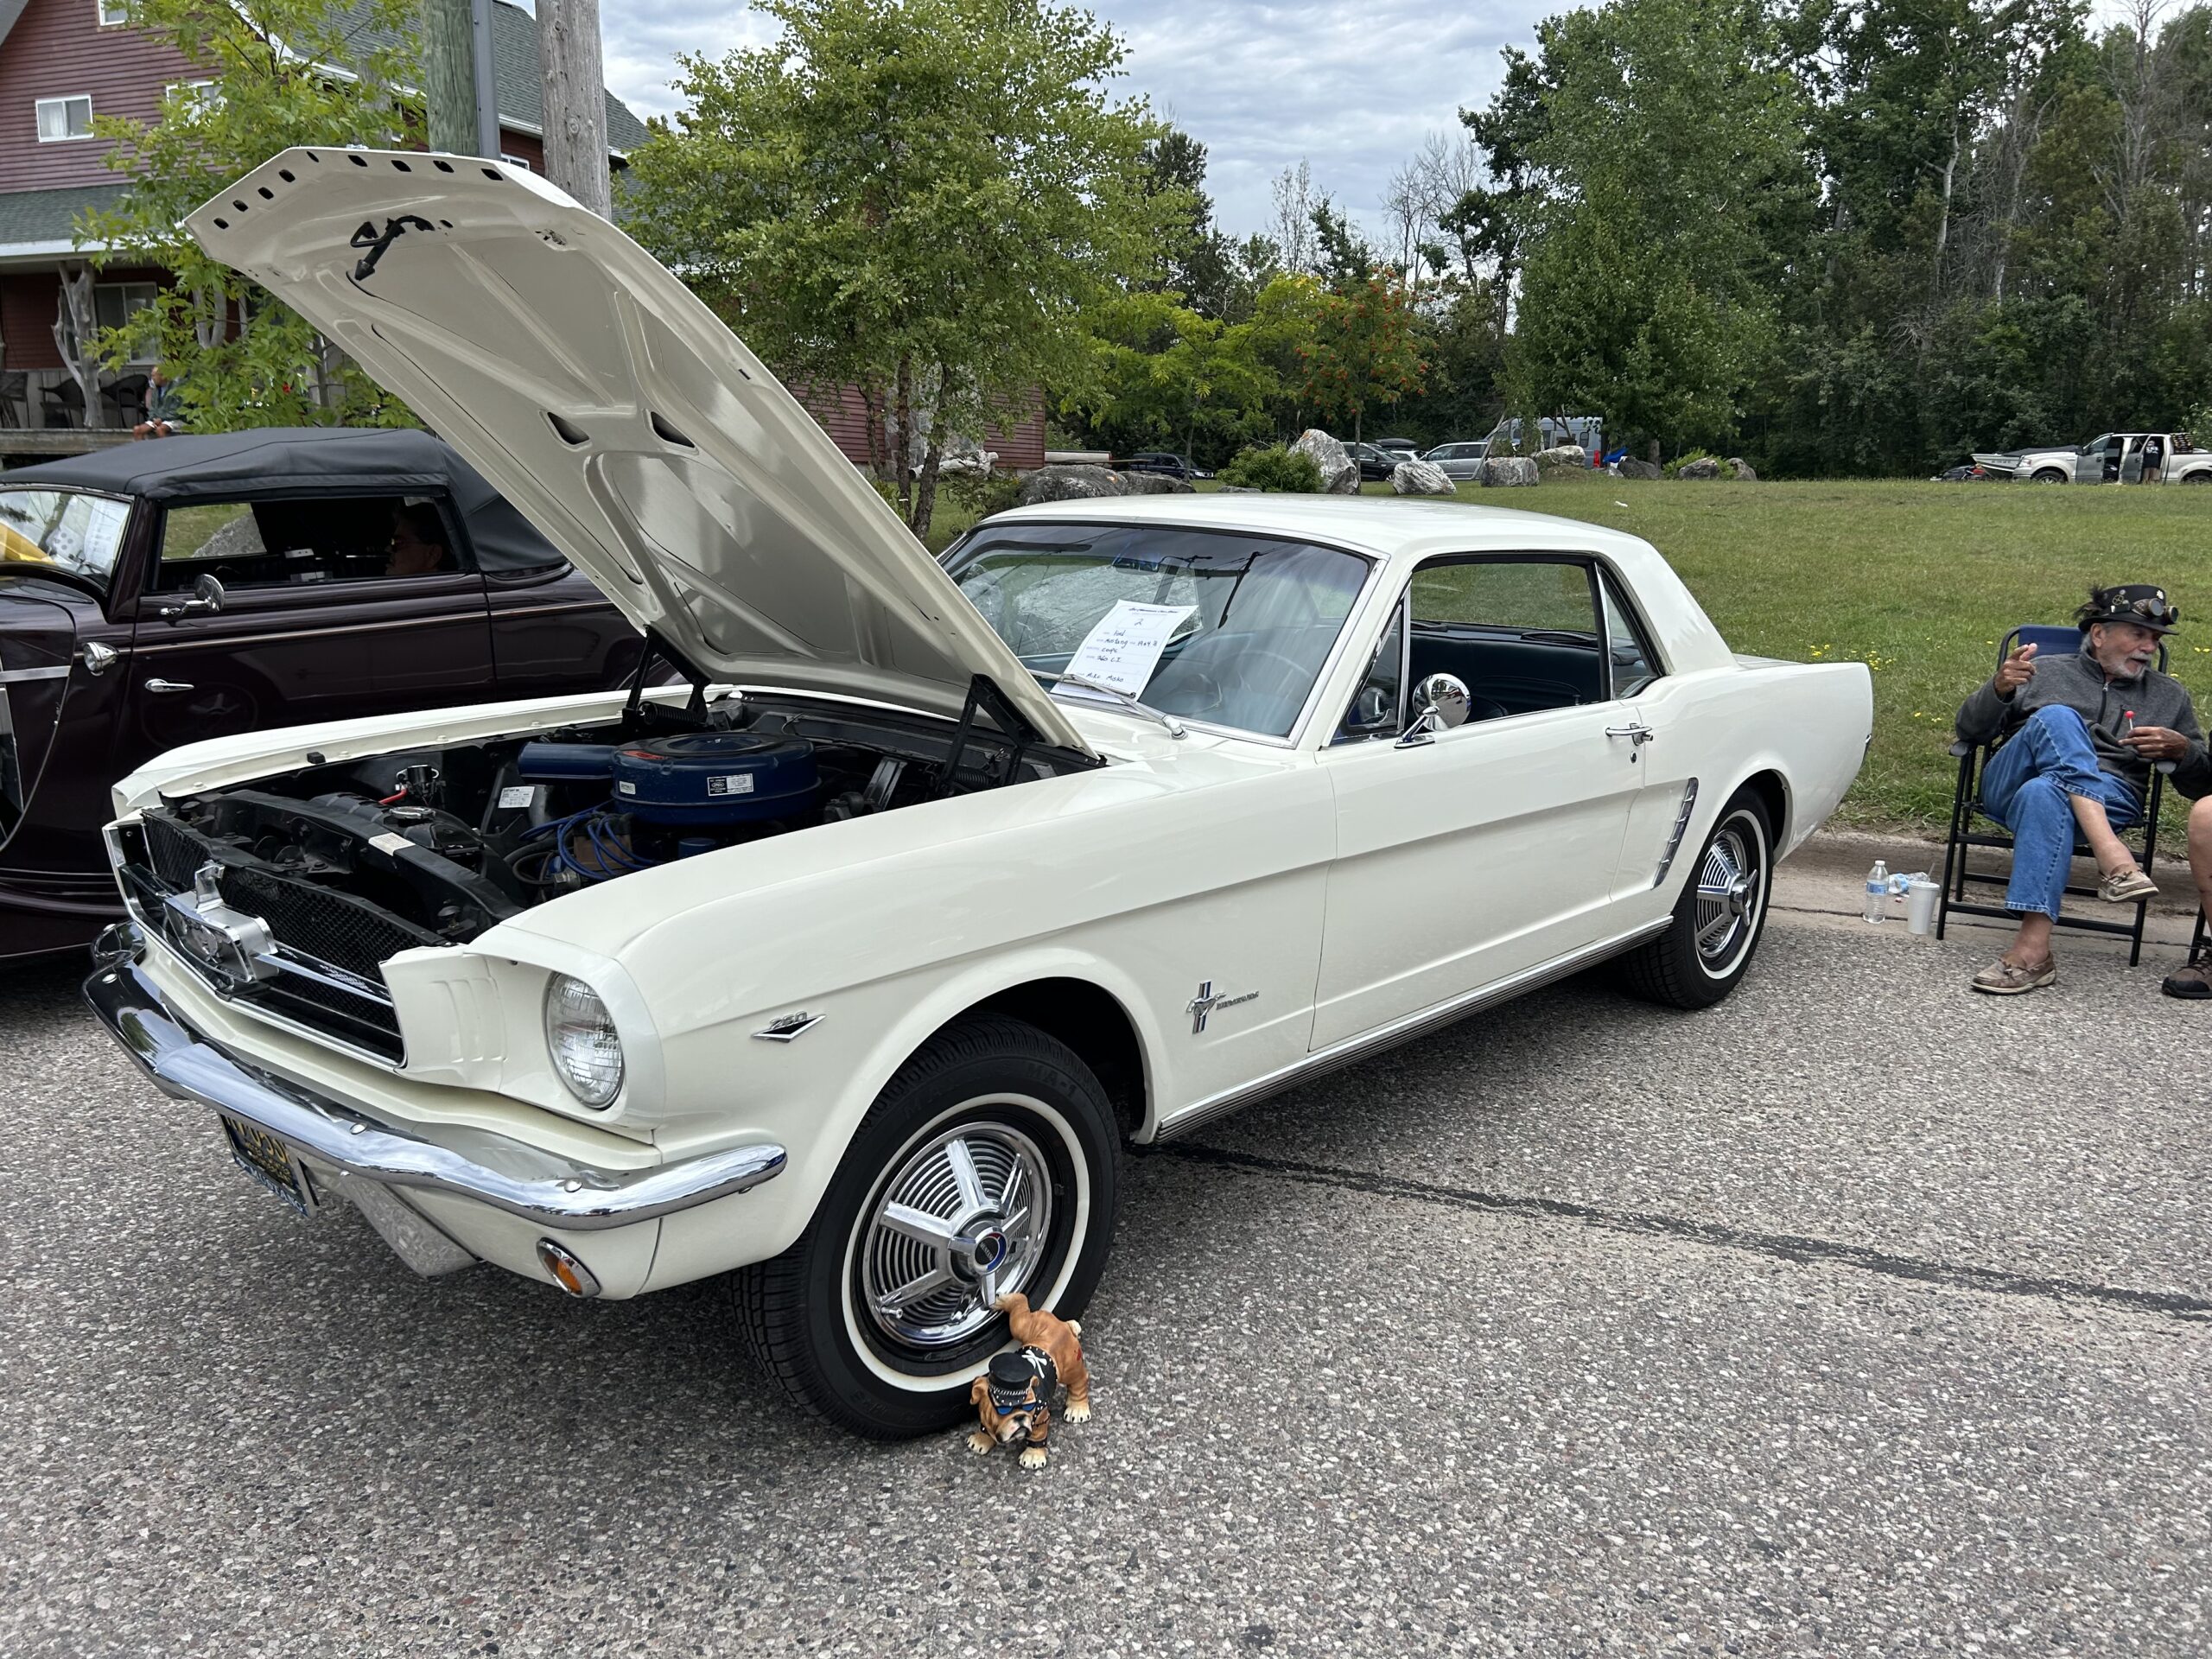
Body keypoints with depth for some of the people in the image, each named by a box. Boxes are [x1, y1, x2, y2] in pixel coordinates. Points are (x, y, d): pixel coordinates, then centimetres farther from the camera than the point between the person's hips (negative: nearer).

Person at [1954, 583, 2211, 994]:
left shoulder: (2169, 696, 29)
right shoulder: (2045, 672, 24)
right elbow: (1970, 730, 14)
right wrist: (1999, 689, -6)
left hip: (2110, 796, 0)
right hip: (2009, 786, 1)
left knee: (2044, 793, -39)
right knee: (2056, 718, -33)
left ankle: (2033, 950, -51)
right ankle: (2113, 859, -46)